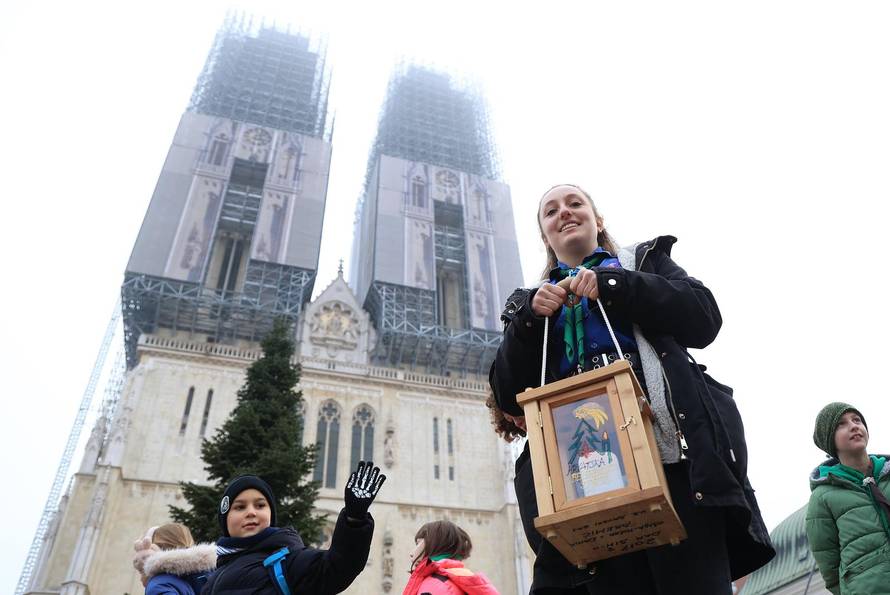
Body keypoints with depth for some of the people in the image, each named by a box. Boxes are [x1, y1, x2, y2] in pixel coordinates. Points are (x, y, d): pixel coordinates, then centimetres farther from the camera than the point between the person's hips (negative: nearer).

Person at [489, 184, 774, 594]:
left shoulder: (644, 260, 20)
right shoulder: (532, 302, 23)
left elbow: (704, 319, 3)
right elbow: (509, 398, 12)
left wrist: (612, 286, -6)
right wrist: (529, 317, -3)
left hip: (671, 449, -1)